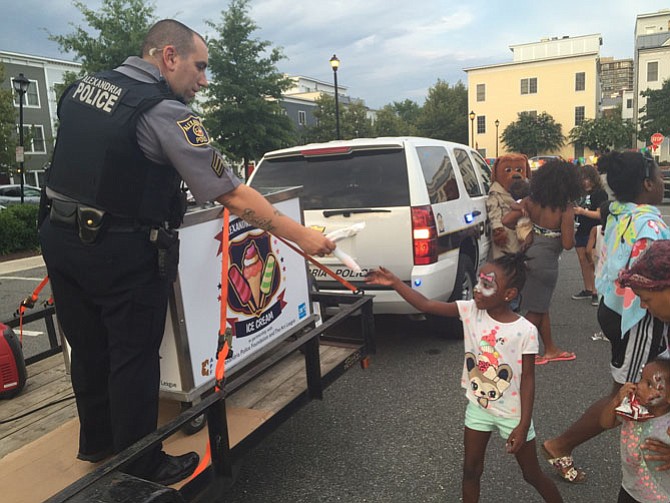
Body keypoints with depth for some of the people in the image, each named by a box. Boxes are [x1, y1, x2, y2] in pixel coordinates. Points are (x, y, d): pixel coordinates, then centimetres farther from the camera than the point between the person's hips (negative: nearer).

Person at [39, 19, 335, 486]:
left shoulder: (83, 85, 8)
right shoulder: (165, 111, -17)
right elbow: (232, 194, -20)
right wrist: (300, 235, -16)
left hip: (60, 236, 8)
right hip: (122, 252, -8)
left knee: (89, 349, 22)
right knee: (133, 359, 8)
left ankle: (96, 443, 43)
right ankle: (142, 466, 25)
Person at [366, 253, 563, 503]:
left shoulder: (525, 330, -22)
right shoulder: (470, 311, -13)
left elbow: (528, 379, -15)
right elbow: (426, 305, -17)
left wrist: (523, 425, -12)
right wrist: (395, 282, -26)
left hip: (512, 414, -3)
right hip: (478, 407, 3)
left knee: (533, 475, 17)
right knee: (471, 470, 17)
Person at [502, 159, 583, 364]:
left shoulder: (531, 201, -3)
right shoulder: (565, 209, -16)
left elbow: (506, 220, -10)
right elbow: (568, 244, -18)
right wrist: (571, 236, 4)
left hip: (530, 254, 6)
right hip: (546, 261, -6)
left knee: (541, 307, 19)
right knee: (537, 309, 9)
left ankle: (550, 349, 34)